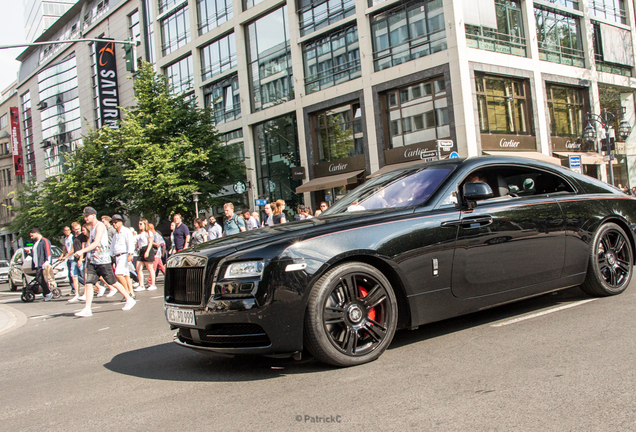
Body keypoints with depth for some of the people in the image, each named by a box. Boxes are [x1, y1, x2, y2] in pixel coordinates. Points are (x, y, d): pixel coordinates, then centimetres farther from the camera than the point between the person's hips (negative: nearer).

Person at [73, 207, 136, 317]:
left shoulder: (100, 226, -12)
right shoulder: (91, 227, 15)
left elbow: (96, 243, -23)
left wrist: (82, 251, -31)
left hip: (103, 260, -8)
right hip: (92, 261, 8)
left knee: (113, 282, 1)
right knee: (88, 283, -4)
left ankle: (130, 300, 15)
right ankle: (87, 309, -3)